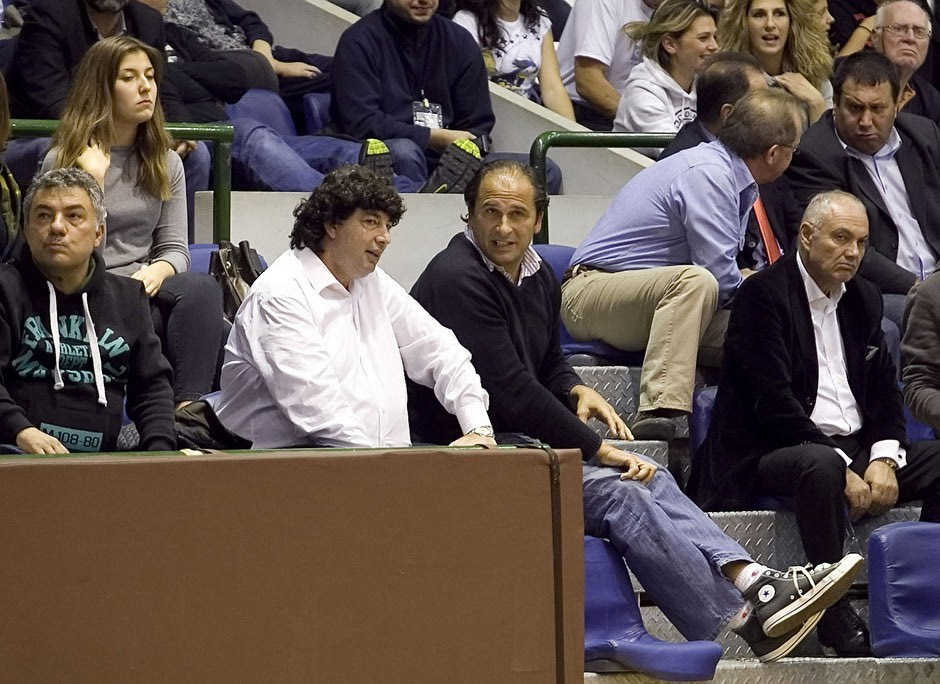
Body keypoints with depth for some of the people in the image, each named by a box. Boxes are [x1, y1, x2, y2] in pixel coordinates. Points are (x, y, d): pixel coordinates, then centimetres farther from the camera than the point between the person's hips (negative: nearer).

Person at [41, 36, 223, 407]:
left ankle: (188, 407, -42)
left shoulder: (165, 163, 17)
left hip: (144, 287, 5)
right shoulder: (62, 162, 2)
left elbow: (174, 249, 12)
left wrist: (155, 273, -12)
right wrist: (93, 179, -16)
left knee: (201, 287, -31)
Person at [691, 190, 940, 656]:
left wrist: (883, 459, -7)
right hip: (772, 454, -7)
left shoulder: (864, 299, 15)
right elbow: (773, 401, -16)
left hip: (854, 448, 7)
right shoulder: (764, 294, -8)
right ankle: (835, 614, -32)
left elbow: (884, 391, 14)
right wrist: (843, 469, -20)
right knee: (822, 466, -39)